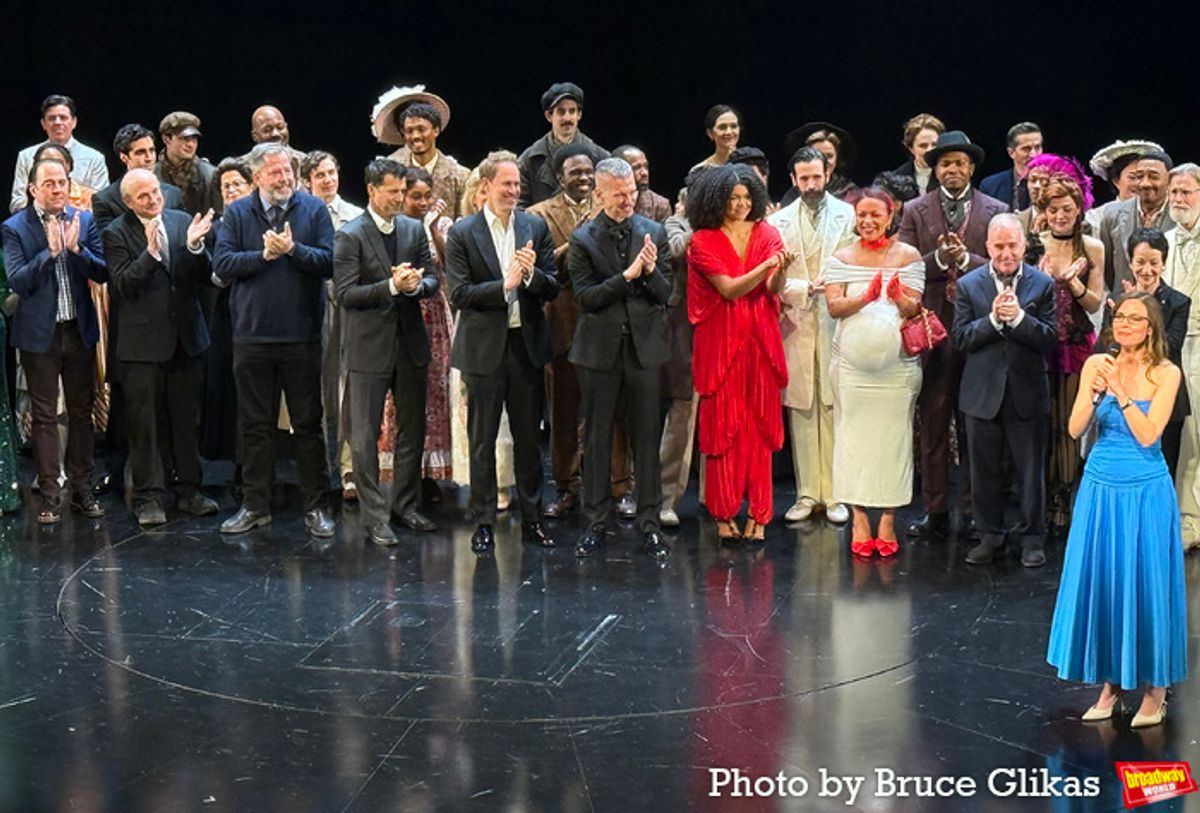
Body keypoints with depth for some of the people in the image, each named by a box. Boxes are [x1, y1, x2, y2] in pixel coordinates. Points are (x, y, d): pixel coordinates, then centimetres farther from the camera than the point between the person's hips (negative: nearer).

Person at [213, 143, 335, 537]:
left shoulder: (313, 209, 2)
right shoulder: (237, 213, 4)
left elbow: (329, 261, -7)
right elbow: (222, 263, -6)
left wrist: (293, 249, -18)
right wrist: (264, 254, -13)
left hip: (302, 335, -1)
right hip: (252, 335, 1)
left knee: (309, 424, 4)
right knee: (255, 425, 9)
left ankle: (315, 506, 12)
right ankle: (255, 505, 19)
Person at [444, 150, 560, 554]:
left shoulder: (536, 227, 5)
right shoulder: (462, 233, -4)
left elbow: (553, 288, 3)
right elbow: (459, 294, -10)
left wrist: (531, 274, -17)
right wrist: (505, 285, -19)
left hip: (527, 345, 3)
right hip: (484, 348, -3)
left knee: (528, 437, 10)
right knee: (482, 441, 5)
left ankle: (532, 520, 20)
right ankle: (483, 523, 14)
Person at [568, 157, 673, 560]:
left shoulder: (654, 233, 4)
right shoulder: (583, 239, -2)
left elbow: (665, 293, 2)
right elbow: (585, 296, -10)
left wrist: (651, 271, -17)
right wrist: (627, 276, -20)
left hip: (644, 346, 1)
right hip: (600, 348, -1)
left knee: (647, 436, 3)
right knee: (597, 438, 7)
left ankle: (649, 523, 12)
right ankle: (595, 523, 16)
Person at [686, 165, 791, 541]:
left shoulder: (766, 233, 6)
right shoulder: (703, 241, -3)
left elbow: (774, 289, -4)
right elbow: (729, 289, -12)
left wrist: (782, 269, -25)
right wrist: (766, 264, -25)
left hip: (760, 340, 3)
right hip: (721, 341, -2)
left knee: (760, 426, 3)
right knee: (722, 427, 1)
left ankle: (758, 514, 7)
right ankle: (723, 514, 8)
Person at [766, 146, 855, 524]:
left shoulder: (848, 215, 5)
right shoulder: (778, 222, 9)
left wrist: (831, 288, -13)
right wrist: (803, 288, -9)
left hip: (836, 323, -1)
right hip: (796, 323, 2)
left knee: (835, 408, -1)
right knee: (800, 409, 4)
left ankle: (834, 494, 6)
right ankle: (807, 494, 11)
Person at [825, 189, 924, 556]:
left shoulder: (908, 256, 4)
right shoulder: (841, 258, 6)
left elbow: (914, 309, -2)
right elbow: (834, 307, -5)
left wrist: (900, 298, -24)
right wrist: (866, 297, -22)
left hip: (897, 363, 0)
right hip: (852, 361, 1)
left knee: (893, 436, 1)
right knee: (854, 435, 0)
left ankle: (887, 520, 7)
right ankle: (859, 519, 6)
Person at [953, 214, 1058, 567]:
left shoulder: (1043, 285, -1)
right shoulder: (968, 285, 2)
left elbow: (1052, 339, -8)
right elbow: (960, 338, -5)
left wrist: (1018, 317, -20)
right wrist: (993, 319, -18)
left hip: (1027, 393, -1)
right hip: (983, 393, 1)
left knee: (1030, 469, 6)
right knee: (985, 469, 9)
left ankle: (1032, 537, 18)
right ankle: (990, 535, 22)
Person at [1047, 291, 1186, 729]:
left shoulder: (1166, 373, -6)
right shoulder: (1097, 365, 0)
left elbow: (1147, 435, -15)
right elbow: (1075, 429, -6)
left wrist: (1120, 391, -22)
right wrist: (1093, 392, -22)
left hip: (1145, 491, -3)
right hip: (1101, 487, 3)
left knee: (1145, 581, 1)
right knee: (1098, 580, 7)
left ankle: (1154, 687, 16)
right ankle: (1110, 681, 21)